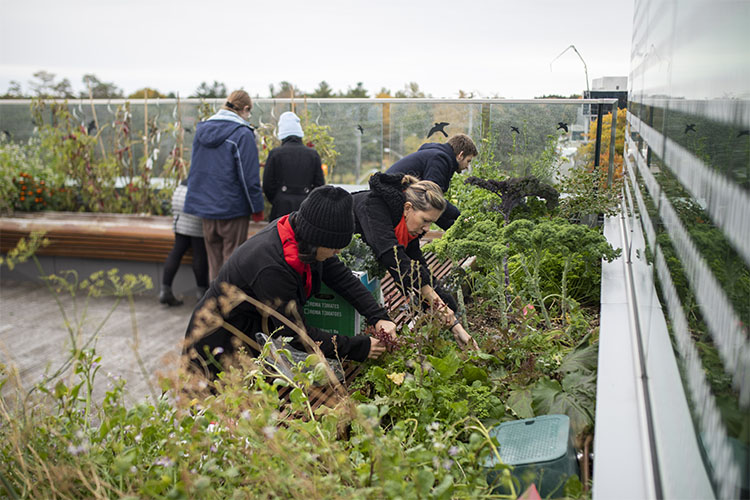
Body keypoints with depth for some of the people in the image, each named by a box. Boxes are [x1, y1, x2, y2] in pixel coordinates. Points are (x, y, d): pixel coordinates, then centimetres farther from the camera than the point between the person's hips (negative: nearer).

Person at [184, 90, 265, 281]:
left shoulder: (201, 129, 9)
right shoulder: (242, 134, -13)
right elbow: (249, 177, -14)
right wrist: (257, 208, -5)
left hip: (205, 207, 6)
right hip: (233, 208, -6)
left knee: (214, 262, 16)